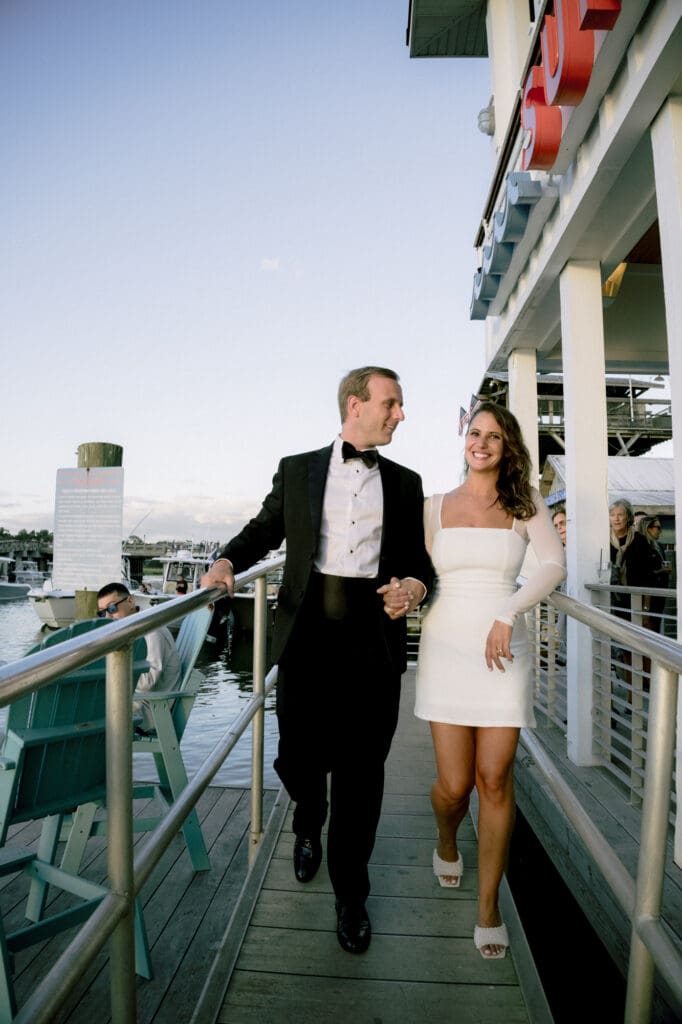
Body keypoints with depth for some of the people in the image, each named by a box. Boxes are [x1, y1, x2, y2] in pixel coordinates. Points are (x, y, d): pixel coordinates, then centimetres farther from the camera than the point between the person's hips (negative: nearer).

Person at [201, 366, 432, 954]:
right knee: (299, 756, 9)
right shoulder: (297, 470, 9)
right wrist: (229, 561, -2)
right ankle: (308, 825, 46)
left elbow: (419, 558, 12)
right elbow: (265, 529, 16)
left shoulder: (405, 483, 12)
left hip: (376, 641, 1)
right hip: (307, 635, 0)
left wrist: (415, 586, -10)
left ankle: (351, 894, 28)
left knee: (362, 771, 6)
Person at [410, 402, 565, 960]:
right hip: (447, 647, 0)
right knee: (455, 783, 2)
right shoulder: (437, 507, 7)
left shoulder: (525, 504, 5)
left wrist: (507, 615, -16)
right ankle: (446, 840, 39)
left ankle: (489, 905, 22)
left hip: (504, 649, 0)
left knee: (495, 780, 1)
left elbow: (555, 565, -7)